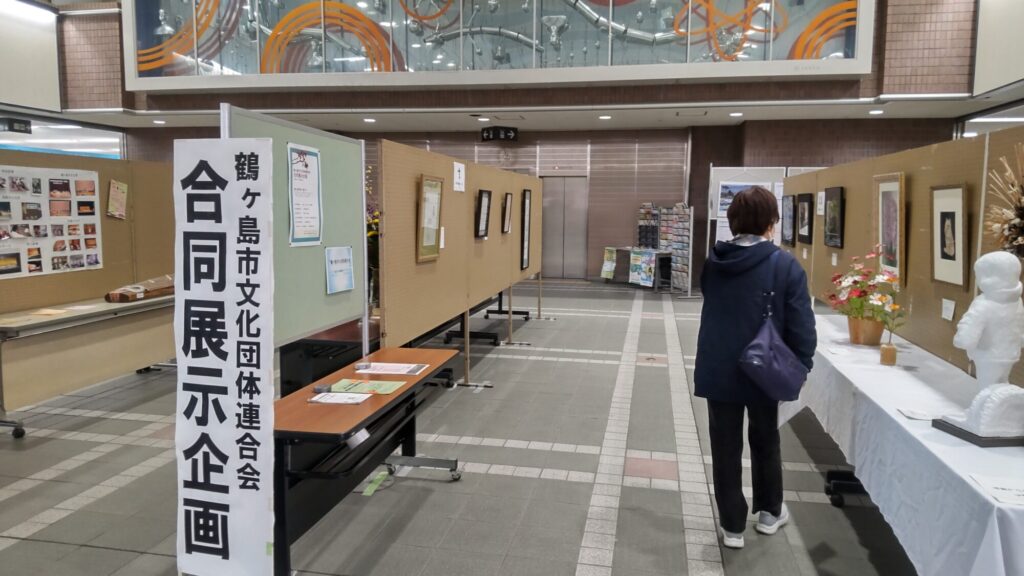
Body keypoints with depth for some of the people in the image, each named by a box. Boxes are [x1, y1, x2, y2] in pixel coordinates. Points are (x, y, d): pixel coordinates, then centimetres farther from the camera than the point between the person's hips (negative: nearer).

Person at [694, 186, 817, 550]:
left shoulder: (713, 262, -2)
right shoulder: (785, 266, -14)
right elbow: (801, 326, -13)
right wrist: (800, 367, 0)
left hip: (717, 370, 2)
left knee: (726, 448, 11)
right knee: (765, 442, 20)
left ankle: (732, 525, 20)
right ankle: (770, 512, 39)